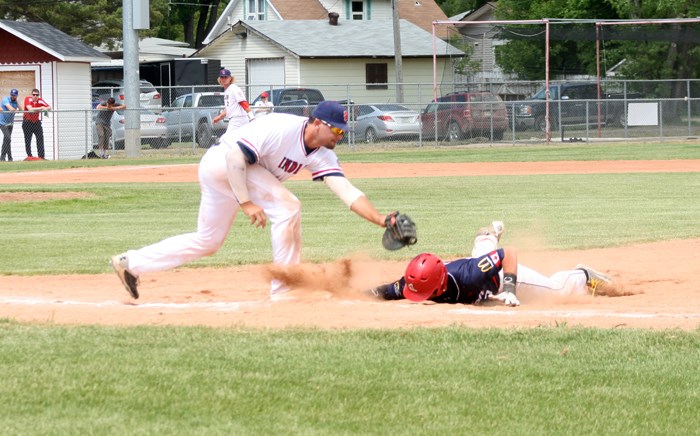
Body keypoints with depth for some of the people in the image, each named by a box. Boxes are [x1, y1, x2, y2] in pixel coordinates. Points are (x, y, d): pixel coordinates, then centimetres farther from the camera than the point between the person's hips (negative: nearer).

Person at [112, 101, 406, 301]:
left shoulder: (322, 156, -5)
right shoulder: (281, 129, -27)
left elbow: (346, 191, -15)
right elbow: (235, 156, -29)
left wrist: (380, 219, -27)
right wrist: (245, 203, -32)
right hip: (221, 160, -9)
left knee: (207, 242, 15)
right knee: (286, 207, -22)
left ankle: (131, 263, 24)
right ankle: (283, 292, -18)